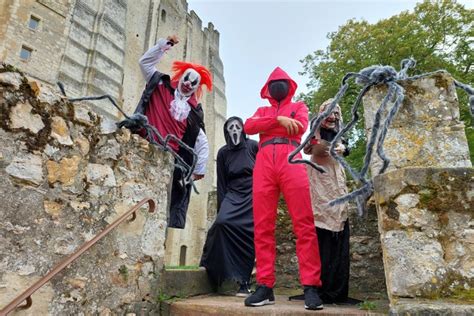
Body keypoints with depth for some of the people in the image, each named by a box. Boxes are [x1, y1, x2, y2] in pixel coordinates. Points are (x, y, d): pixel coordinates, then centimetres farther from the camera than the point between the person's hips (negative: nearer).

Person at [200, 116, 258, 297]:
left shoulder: (254, 146, 3)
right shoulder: (223, 153, 9)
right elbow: (221, 183, 9)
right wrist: (221, 207, 2)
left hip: (253, 195, -1)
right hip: (233, 196, 2)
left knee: (250, 236, -11)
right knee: (223, 223, -25)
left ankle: (244, 282, 1)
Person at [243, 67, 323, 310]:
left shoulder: (298, 106, 26)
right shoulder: (262, 111, 30)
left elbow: (301, 126, 3)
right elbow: (248, 126, 7)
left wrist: (266, 125, 6)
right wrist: (279, 119, -4)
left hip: (291, 161, -2)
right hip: (264, 163, 2)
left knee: (304, 224, -11)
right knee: (263, 226, -6)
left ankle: (311, 286, -8)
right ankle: (265, 286, -3)